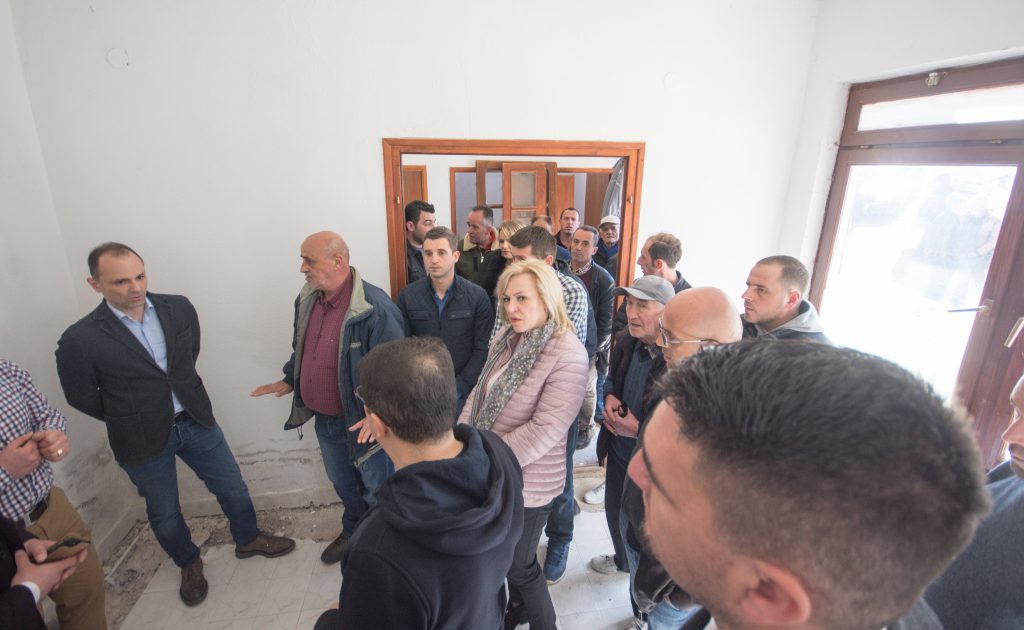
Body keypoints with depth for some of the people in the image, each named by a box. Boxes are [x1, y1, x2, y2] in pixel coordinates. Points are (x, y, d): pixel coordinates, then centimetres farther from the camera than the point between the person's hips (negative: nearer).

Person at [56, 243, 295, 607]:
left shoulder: (179, 308, -9)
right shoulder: (80, 340, -19)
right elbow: (82, 398, -5)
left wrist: (183, 393, 11)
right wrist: (129, 419, 4)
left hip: (196, 422, 3)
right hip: (142, 441, -2)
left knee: (233, 489, 16)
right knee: (164, 514, 18)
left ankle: (248, 539, 44)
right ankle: (189, 563, 47)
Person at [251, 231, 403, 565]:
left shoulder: (375, 308, -28)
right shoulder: (307, 299, -2)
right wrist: (288, 381, 16)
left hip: (361, 421, -7)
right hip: (323, 418, 7)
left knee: (376, 489, 16)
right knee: (342, 482, 29)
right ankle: (353, 531, 56)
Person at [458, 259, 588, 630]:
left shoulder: (568, 355, -23)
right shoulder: (506, 338, -1)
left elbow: (545, 429, -26)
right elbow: (480, 391, 6)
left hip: (528, 482, -6)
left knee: (518, 564, 14)